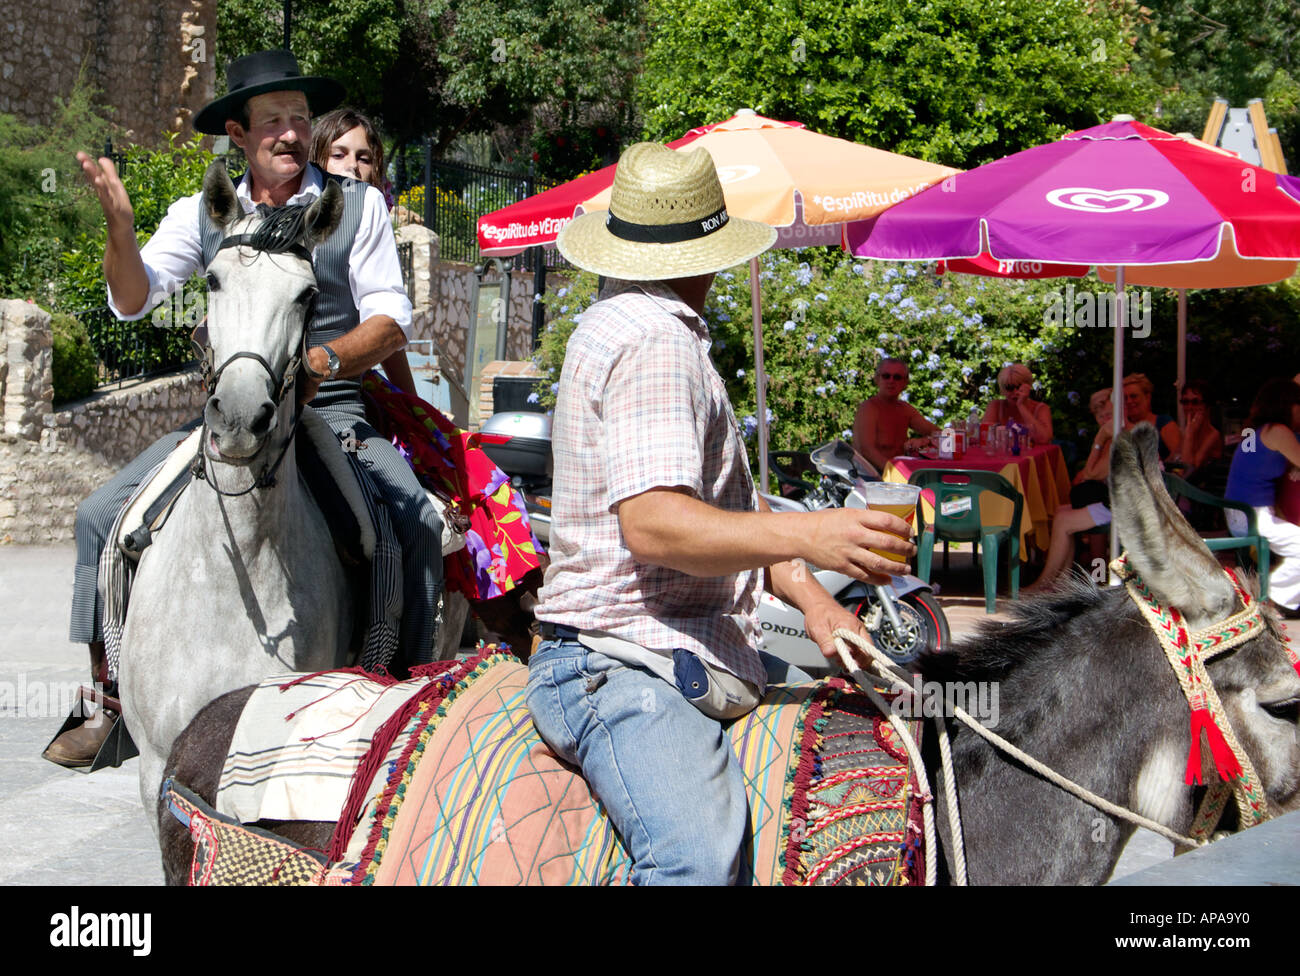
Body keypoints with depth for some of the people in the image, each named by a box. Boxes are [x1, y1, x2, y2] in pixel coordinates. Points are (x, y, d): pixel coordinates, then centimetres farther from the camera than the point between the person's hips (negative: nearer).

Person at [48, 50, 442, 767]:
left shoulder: (358, 206, 1)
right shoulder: (202, 216, 7)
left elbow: (391, 324, -3)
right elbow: (131, 302, 1)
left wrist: (321, 361, -22)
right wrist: (119, 221, -17)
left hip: (332, 411, -2)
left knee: (417, 520, -27)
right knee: (102, 515, -8)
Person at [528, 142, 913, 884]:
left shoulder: (628, 327, 22)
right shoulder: (655, 343, -12)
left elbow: (728, 502, 21)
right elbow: (651, 524, -25)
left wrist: (811, 598, 9)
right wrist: (803, 535, -32)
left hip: (701, 653, 11)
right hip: (625, 668, -11)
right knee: (699, 860, -31)